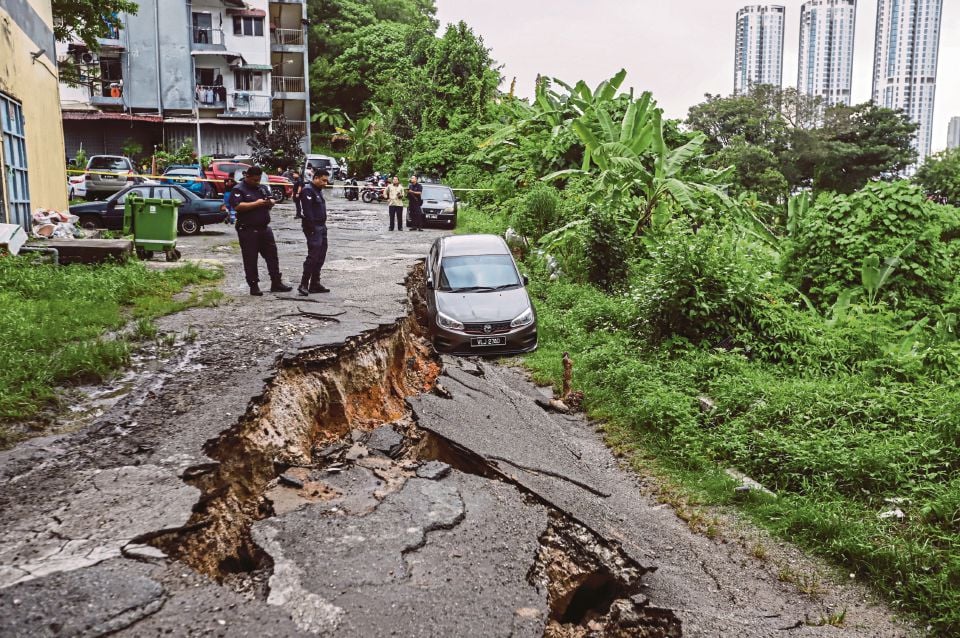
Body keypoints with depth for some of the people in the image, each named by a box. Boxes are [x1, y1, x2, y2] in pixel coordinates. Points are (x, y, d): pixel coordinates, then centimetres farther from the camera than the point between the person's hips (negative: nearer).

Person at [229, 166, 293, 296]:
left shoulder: (262, 188, 16)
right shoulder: (238, 189, -5)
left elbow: (271, 201, 24)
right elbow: (237, 206, -19)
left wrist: (270, 202, -1)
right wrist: (256, 203, -19)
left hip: (264, 228, 7)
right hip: (247, 230, -7)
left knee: (272, 255, 7)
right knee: (251, 259, 0)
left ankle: (276, 283, 14)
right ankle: (253, 286, 8)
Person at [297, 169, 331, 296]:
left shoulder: (318, 190, 18)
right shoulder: (308, 190, -12)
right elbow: (307, 211, -20)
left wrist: (323, 226, 17)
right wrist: (312, 228, -24)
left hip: (321, 227, 10)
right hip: (313, 228, -10)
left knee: (321, 257, 11)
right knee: (313, 256, -12)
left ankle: (315, 283, 17)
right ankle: (304, 285, -9)